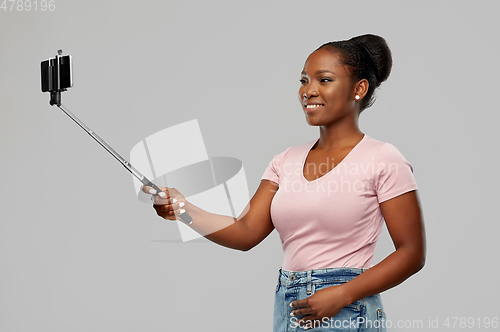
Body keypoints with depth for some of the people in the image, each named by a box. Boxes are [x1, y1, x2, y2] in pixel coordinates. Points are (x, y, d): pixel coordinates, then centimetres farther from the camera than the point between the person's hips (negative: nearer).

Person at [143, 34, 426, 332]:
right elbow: (246, 232, 1)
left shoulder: (382, 160, -7)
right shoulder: (288, 161, 9)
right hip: (287, 308, 5)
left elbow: (412, 253, -8)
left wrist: (343, 294, -17)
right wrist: (184, 210, -14)